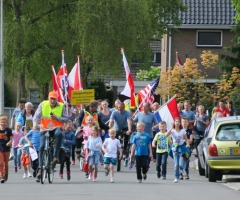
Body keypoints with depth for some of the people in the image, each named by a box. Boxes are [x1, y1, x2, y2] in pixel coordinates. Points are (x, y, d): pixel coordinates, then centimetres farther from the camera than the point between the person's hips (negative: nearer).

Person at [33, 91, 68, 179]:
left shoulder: (61, 106, 0)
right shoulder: (43, 105, 1)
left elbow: (66, 119, -1)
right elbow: (36, 116, -2)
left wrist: (56, 118, -18)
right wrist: (35, 124, -22)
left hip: (56, 128, -1)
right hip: (45, 129, 1)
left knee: (59, 134, -37)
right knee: (42, 147, -14)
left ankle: (55, 156, -29)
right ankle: (40, 168, -5)